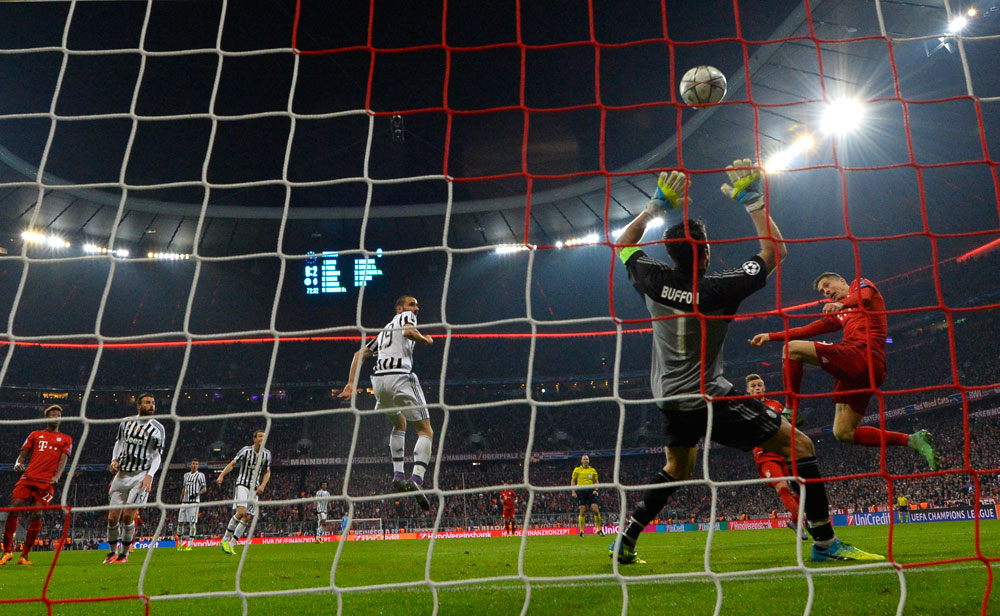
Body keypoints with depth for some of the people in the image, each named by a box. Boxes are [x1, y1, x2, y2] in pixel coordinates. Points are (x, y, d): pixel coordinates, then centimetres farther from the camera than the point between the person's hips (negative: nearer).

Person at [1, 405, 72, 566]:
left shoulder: (66, 439, 15)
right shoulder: (35, 435, 20)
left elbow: (63, 460, 4)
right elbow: (23, 453, 17)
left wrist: (57, 476, -14)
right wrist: (18, 463, -7)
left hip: (47, 482, -2)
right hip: (28, 477, 2)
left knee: (37, 515, -10)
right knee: (14, 509, -11)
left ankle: (24, 555, 0)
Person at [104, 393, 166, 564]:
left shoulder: (158, 428, 0)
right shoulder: (126, 422, 8)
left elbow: (157, 456, 1)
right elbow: (118, 443, 21)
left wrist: (149, 476, -13)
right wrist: (114, 460, 3)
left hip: (141, 476, -3)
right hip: (121, 474, 3)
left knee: (128, 515, -11)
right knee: (113, 517, 2)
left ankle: (124, 554, 6)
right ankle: (112, 552, 22)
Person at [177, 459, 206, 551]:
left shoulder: (200, 475, 1)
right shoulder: (186, 475, 18)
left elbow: (204, 488, -3)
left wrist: (197, 494, -21)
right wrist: (180, 501, 18)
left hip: (194, 502, -5)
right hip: (185, 502, 6)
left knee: (192, 522, -9)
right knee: (180, 522, 4)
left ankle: (190, 545, -9)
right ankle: (180, 543, 18)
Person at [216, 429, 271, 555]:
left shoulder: (267, 454, 5)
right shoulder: (246, 450, -5)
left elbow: (267, 472, 13)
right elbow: (232, 464, 0)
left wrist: (262, 485, -2)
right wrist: (221, 475, -14)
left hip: (255, 488, 5)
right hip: (242, 484, -4)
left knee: (248, 517, -2)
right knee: (241, 511, -24)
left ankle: (231, 545, 8)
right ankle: (225, 540, -10)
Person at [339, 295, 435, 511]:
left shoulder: (385, 329, 33)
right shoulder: (405, 317, 13)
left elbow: (360, 353, 26)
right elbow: (408, 331, -12)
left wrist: (351, 384, 21)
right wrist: (425, 339, 7)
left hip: (379, 379, 7)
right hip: (400, 377, -7)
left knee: (399, 424, 30)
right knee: (425, 431, -3)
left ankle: (398, 475, 19)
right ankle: (416, 481, -23)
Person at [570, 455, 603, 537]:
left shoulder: (593, 470, 12)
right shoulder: (577, 470, 7)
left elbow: (596, 481, 16)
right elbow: (573, 481, 8)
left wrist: (596, 490, -1)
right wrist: (573, 491, -2)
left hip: (590, 491, 2)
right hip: (581, 492, -2)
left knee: (596, 510, -8)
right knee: (583, 511, -5)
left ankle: (599, 530, 4)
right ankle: (581, 531, 5)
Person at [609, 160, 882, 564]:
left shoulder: (655, 281, -7)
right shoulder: (718, 289, -18)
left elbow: (624, 243, 14)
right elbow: (775, 250, -4)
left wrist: (656, 206, 8)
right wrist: (752, 200, -2)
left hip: (671, 400, 7)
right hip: (709, 399, -6)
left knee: (677, 469, 28)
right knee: (798, 444, 1)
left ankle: (625, 540, 24)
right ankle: (824, 542, 2)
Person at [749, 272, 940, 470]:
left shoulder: (860, 284, 15)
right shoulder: (839, 314, 36)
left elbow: (865, 296, -11)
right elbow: (808, 330, 30)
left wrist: (841, 303, -34)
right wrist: (770, 336, 23)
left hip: (863, 354, -9)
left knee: (793, 349, -14)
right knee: (844, 434, 5)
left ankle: (790, 410, -15)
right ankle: (912, 440, 2)